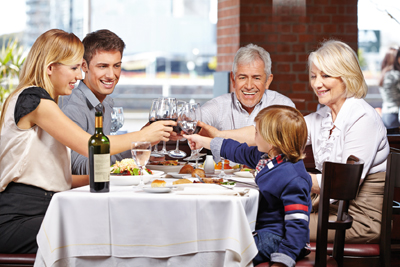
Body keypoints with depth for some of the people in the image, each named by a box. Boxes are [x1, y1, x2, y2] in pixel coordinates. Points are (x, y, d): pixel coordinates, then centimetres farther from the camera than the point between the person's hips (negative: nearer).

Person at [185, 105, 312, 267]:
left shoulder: (293, 179, -27)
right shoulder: (266, 157, 3)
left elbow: (297, 224, -27)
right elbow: (240, 151, 22)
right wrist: (204, 142, 31)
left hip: (276, 239, -10)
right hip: (263, 231, 10)